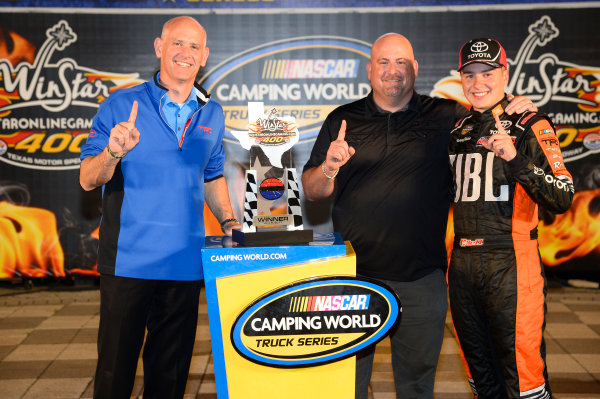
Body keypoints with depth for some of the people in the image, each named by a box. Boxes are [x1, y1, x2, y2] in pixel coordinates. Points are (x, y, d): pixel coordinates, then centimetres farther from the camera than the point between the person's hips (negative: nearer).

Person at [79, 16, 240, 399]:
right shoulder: (122, 105, -3)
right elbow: (87, 179, -7)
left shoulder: (212, 114, 10)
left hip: (184, 262, 4)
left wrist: (229, 222, 9)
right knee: (115, 367, 5)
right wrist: (114, 152, -27)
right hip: (128, 260, -3)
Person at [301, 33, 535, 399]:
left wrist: (519, 108, -7)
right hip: (354, 274, 0)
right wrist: (328, 167, -16)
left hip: (422, 276, 0)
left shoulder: (446, 117, 4)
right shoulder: (342, 121, 5)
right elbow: (312, 191, 6)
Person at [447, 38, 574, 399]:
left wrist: (516, 159, -27)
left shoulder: (531, 127, -4)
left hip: (511, 263, -5)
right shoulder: (457, 131, 14)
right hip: (462, 264, 6)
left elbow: (562, 199, -16)